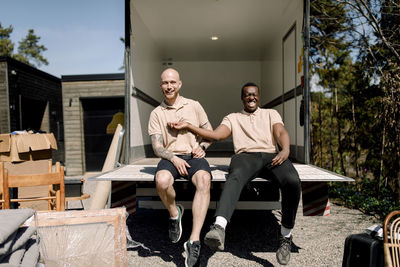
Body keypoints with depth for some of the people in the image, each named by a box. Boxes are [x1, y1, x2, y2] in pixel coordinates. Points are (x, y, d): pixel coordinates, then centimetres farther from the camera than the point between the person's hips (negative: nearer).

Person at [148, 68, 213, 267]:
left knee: (204, 180, -34)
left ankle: (194, 241, -33)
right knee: (161, 180, -34)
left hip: (193, 156, 0)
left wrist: (202, 146, -5)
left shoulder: (194, 106, 14)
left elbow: (210, 132, 17)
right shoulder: (156, 113, 11)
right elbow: (156, 147, 4)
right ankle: (174, 213, -1)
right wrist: (174, 158, -16)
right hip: (170, 157, 0)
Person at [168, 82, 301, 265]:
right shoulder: (233, 118, 26)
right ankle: (219, 228, -56)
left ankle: (286, 235, -11)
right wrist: (188, 126, 1)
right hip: (245, 156, -1)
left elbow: (281, 133, 10)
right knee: (236, 177, -37)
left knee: (292, 181, -31)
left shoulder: (271, 113, 28)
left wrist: (285, 150, -14)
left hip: (271, 155, 1)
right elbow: (216, 135, 10)